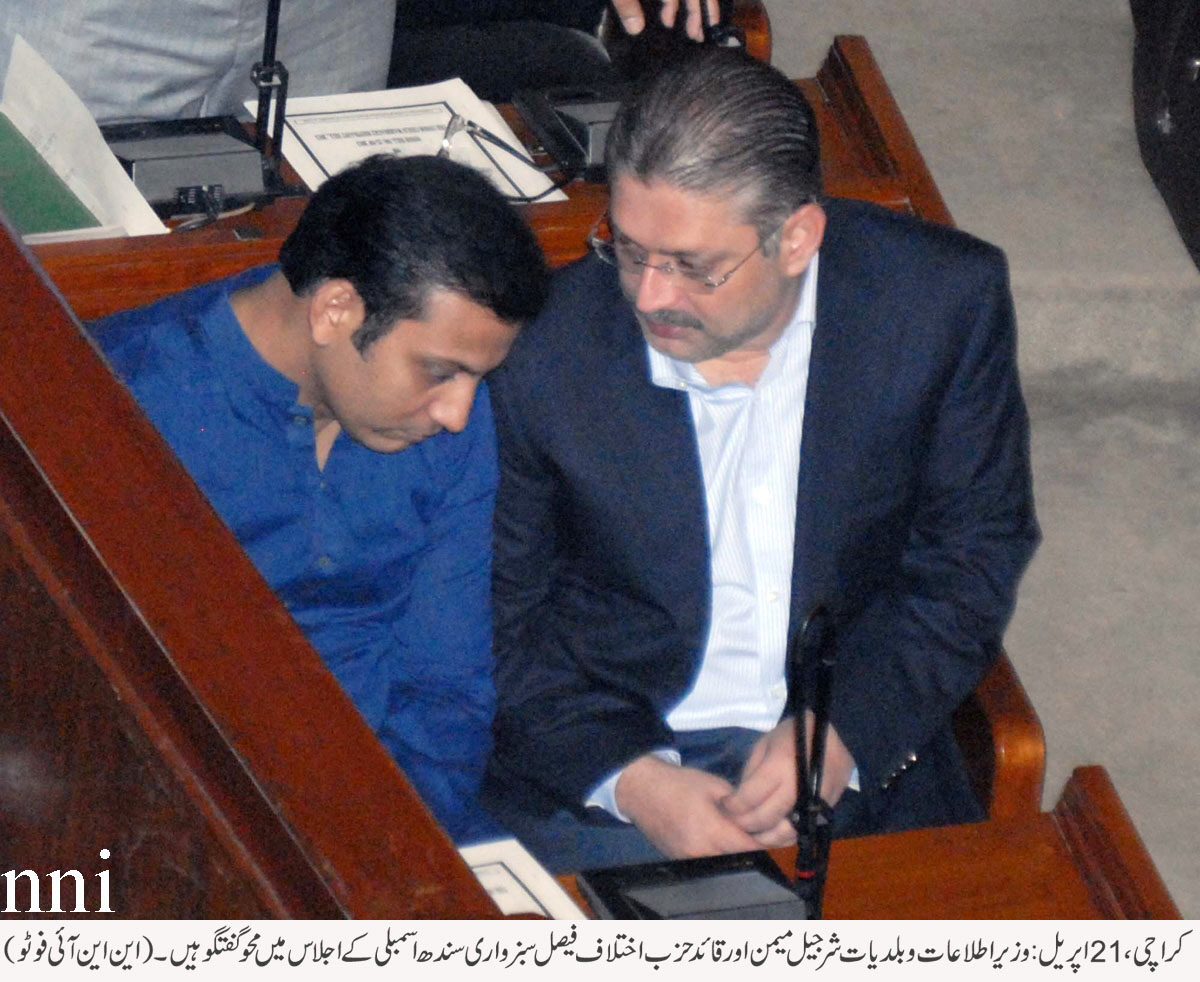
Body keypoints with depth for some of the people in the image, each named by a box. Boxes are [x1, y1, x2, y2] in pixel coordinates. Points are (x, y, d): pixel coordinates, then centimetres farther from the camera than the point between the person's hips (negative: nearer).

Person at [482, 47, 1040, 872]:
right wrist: (631, 780, -17)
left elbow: (975, 554, 2)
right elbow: (500, 617, -3)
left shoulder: (943, 301, -9)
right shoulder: (541, 348, -13)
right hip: (599, 763, -1)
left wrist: (844, 729, -11)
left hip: (859, 757, 2)